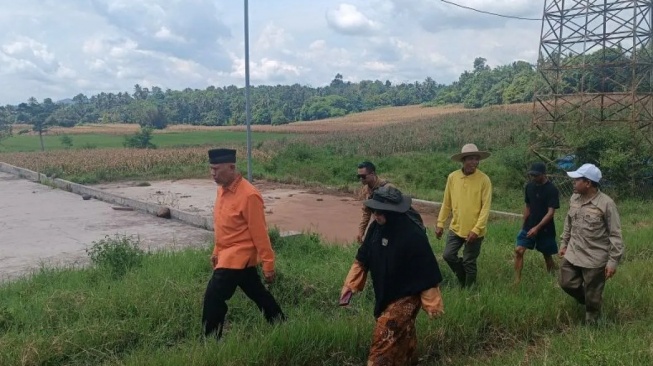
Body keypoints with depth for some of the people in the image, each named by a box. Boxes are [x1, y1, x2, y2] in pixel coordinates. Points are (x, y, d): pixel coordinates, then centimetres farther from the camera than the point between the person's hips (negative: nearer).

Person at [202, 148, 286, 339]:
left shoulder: (248, 195, -22)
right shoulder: (222, 189, 4)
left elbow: (260, 234, -18)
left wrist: (268, 265, -14)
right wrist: (216, 252, 19)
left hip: (238, 256, -9)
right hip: (227, 254, 9)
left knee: (214, 297, -8)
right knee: (258, 294, 20)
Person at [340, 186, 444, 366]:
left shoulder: (413, 235, -29)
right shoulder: (376, 228, -10)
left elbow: (427, 272, -22)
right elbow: (363, 258, 2)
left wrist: (432, 305, -15)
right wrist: (350, 285, -1)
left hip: (405, 297, -6)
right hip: (384, 294, 7)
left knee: (385, 337, -6)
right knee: (401, 336, 25)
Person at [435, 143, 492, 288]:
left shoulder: (484, 179, -12)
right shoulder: (452, 177, -2)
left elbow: (486, 207, -13)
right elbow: (446, 203, 6)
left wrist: (476, 229, -18)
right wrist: (440, 223, 5)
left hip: (474, 231, -3)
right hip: (456, 228, 4)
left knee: (469, 263, 6)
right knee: (448, 255, 4)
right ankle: (463, 278, 31)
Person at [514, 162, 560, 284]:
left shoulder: (552, 190, -15)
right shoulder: (529, 186, 2)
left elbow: (551, 212, -19)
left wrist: (537, 228, -26)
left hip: (545, 229, -4)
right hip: (529, 226, 4)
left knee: (547, 255, 10)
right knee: (518, 250, -9)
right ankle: (517, 280, -5)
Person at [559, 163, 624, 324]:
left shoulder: (606, 203, -18)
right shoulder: (574, 198, 1)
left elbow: (615, 235, -14)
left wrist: (613, 261, -15)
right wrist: (563, 243, 16)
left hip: (595, 259, -6)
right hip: (572, 254, 6)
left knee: (592, 296, 8)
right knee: (567, 283, 12)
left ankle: (591, 324, 28)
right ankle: (586, 300, 41)